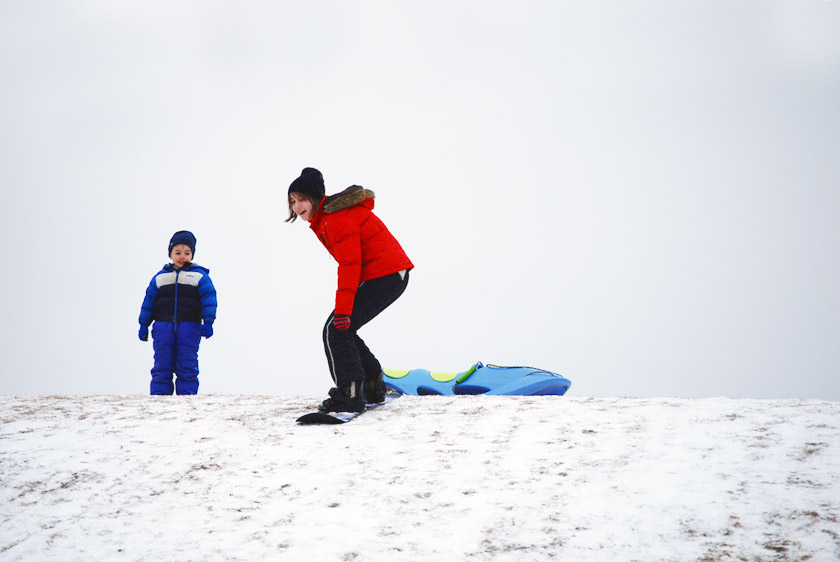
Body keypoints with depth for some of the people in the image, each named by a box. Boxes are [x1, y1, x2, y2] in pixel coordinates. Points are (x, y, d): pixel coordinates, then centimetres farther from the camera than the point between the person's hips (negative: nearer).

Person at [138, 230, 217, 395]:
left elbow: (209, 299, -1)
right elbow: (149, 301, 14)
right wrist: (144, 325, 10)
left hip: (189, 326, -2)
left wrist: (208, 322, -12)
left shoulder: (199, 276, 5)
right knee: (162, 366, 1)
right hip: (163, 326, 2)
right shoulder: (160, 277, 12)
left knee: (187, 366, -3)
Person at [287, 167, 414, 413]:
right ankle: (373, 387, 23)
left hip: (385, 276, -11)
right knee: (342, 330, 16)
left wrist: (342, 309, -26)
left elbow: (350, 265, -23)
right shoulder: (325, 220, 16)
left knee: (336, 331, -12)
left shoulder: (338, 219, -16)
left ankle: (349, 394, -17)